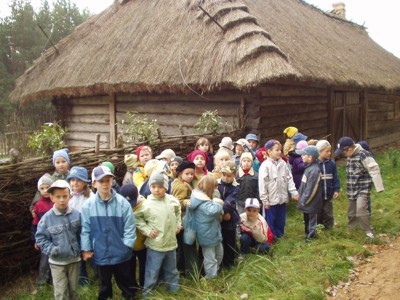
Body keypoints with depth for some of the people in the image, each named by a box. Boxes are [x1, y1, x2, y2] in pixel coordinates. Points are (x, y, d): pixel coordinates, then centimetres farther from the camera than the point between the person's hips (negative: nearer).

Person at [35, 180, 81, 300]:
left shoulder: (76, 214, -8)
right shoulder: (47, 218, -15)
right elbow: (40, 238, -9)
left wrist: (81, 249, 0)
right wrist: (52, 250, -19)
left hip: (74, 259, 2)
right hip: (57, 262, -2)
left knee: (73, 290, 19)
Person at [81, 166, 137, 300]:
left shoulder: (122, 202, -14)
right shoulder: (88, 205, -11)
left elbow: (129, 226, -8)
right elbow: (85, 229, -3)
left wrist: (126, 245, -11)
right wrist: (86, 249, 0)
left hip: (121, 253, -1)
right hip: (100, 253, 1)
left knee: (125, 281, 19)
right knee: (104, 283, 22)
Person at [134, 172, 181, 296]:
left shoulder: (172, 200, -3)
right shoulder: (146, 204, -17)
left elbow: (178, 210, 18)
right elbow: (136, 217, -8)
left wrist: (178, 224, 12)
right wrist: (147, 230, -13)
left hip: (171, 244, 5)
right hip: (155, 246, -4)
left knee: (172, 271, 23)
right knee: (152, 273, 6)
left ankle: (174, 291, 41)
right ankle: (147, 294, 23)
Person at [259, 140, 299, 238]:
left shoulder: (283, 163, 1)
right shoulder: (265, 165, -14)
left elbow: (289, 178, 7)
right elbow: (262, 184, -13)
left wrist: (294, 192, -1)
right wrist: (265, 200, -12)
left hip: (282, 198, 5)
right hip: (271, 199, -5)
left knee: (281, 220, 17)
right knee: (270, 220, 8)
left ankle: (279, 235, 32)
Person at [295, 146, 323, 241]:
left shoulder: (314, 170, -24)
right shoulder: (308, 167, 6)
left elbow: (311, 189, -23)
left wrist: (304, 201, -17)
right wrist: (301, 197, 13)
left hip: (311, 203, -9)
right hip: (306, 201, 9)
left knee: (311, 219, 6)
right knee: (306, 219, 22)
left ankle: (311, 235, 18)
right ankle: (308, 233, 36)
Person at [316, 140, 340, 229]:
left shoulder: (331, 163, 0)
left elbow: (335, 177, 4)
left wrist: (336, 190, -2)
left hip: (328, 196, 3)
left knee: (328, 217, 14)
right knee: (317, 216, 9)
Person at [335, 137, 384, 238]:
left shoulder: (363, 155, -20)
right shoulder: (350, 156, 7)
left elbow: (374, 170, -22)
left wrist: (379, 187, -24)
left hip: (363, 188, -8)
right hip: (352, 190, 8)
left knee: (361, 209, -21)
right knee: (351, 211, 14)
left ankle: (368, 232, -6)